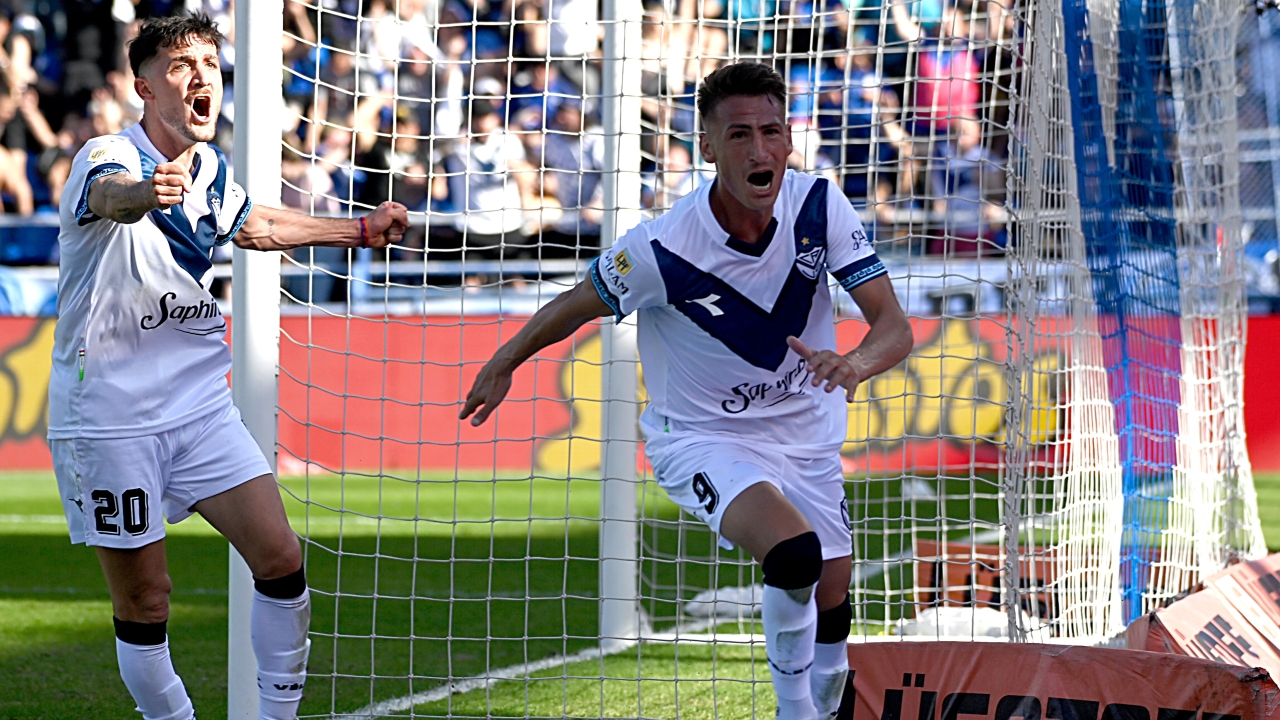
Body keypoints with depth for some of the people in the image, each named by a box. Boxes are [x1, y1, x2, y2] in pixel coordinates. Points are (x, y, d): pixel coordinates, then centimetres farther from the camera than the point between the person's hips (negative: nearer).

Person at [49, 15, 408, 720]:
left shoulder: (211, 167, 4)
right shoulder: (108, 159, -18)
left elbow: (250, 222, 27)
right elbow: (108, 193, -44)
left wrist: (360, 230, 29)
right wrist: (146, 193, -68)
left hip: (200, 404, 6)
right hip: (110, 418, -6)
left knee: (281, 560, -4)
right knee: (144, 603, -1)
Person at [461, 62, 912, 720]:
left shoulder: (820, 204, -19)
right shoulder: (659, 250, -28)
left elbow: (894, 325, -19)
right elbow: (575, 307, -7)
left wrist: (854, 363, -42)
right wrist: (503, 364, 7)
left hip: (806, 432, 4)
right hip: (700, 437, -4)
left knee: (830, 602, 12)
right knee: (793, 552, -30)